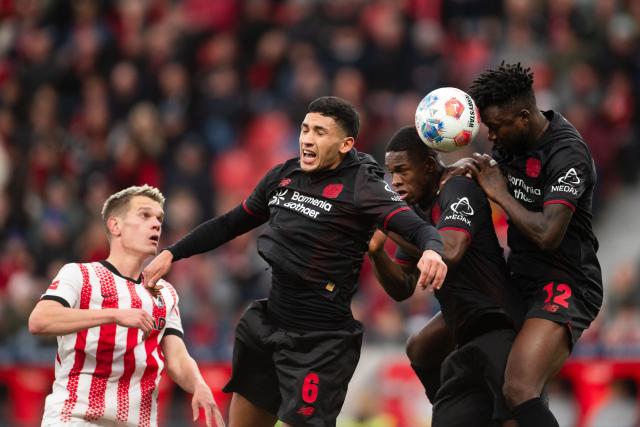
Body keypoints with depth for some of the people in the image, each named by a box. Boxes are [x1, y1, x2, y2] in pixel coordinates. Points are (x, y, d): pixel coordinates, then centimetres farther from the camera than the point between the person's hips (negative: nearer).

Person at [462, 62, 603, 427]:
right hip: (522, 282, 10)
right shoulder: (513, 141, 3)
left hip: (564, 287, -10)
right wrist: (468, 168, -1)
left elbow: (547, 235, -30)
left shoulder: (568, 154, -21)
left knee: (519, 390, -31)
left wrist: (500, 193, -18)